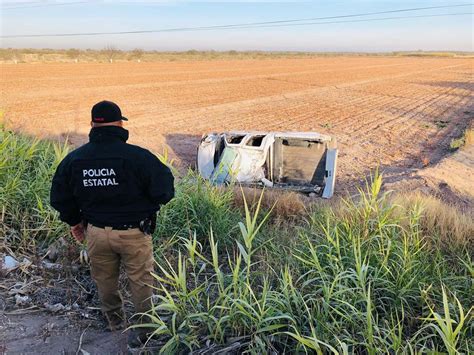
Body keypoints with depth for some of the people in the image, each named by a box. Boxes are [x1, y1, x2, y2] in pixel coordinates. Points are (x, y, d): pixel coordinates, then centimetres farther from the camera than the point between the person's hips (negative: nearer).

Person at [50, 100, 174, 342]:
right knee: (141, 281, 16)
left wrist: (73, 221, 21)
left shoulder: (73, 159, -5)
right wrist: (146, 209, 4)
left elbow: (60, 197, 6)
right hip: (134, 232, -4)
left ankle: (115, 321, 44)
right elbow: (164, 191, -17)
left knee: (104, 280, 25)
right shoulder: (138, 156, -20)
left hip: (96, 232, 4)